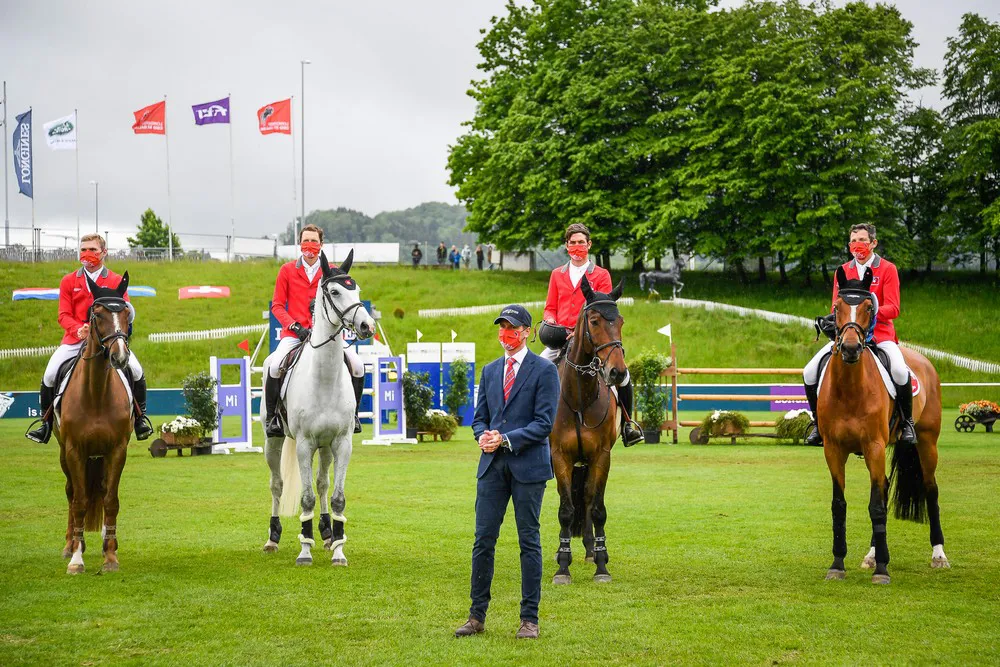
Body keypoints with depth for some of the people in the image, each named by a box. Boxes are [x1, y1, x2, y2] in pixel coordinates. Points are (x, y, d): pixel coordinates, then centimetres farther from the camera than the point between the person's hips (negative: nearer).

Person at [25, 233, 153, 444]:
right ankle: (46, 422, 3)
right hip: (76, 338, 1)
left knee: (135, 370, -21)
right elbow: (64, 315, 3)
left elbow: (126, 311, 3)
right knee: (50, 374, -17)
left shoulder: (116, 281, 6)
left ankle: (140, 417, 0)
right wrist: (78, 330, -18)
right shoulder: (68, 281, 8)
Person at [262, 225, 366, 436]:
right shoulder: (287, 270, 7)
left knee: (357, 365, -17)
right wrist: (294, 326, -10)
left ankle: (353, 413, 3)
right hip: (294, 332, -1)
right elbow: (277, 305, 5)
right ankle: (271, 415, -11)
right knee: (274, 366, -28)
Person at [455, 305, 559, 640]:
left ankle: (530, 619, 8)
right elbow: (479, 417, 17)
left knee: (529, 542, 2)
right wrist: (483, 436, -6)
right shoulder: (490, 371, 15)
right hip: (492, 465, 5)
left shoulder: (544, 370, -3)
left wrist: (506, 439, -17)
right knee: (483, 540, 4)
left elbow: (544, 423, -10)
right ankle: (477, 616, 11)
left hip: (528, 465, -5)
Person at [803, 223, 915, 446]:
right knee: (810, 373, -11)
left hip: (880, 333, -4)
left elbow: (893, 309, -8)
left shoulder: (887, 269, 0)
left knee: (900, 371, -32)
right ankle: (818, 422, 9)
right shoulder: (843, 271, 11)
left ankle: (907, 422, -9)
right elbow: (835, 308, 12)